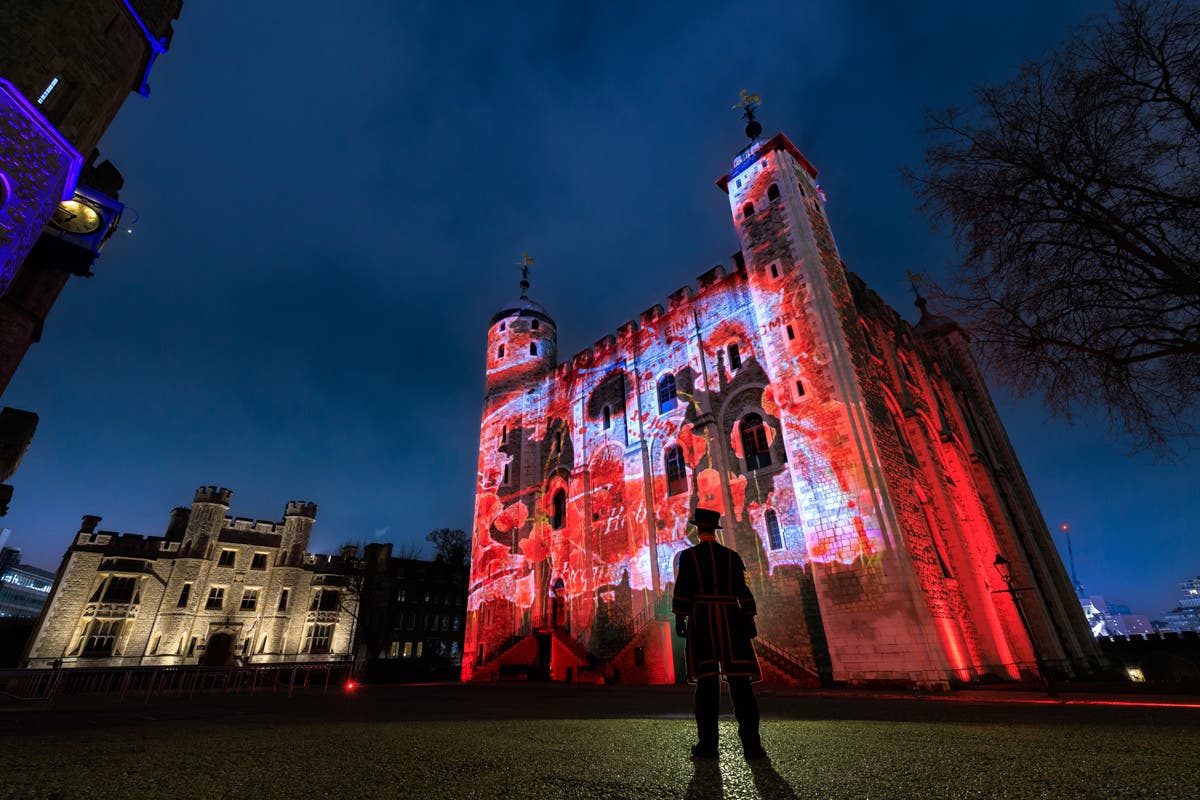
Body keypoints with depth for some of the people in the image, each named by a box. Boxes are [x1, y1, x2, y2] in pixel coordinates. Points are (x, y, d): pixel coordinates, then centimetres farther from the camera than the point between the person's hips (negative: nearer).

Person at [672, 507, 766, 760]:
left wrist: (679, 619, -5)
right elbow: (743, 590, 3)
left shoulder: (688, 555, 0)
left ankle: (708, 743, 1)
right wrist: (750, 621, 6)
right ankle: (751, 743, -2)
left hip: (701, 620, -2)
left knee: (706, 681, 0)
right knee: (739, 680, 2)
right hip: (730, 621, 2)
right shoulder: (732, 556, 8)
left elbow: (682, 590, -7)